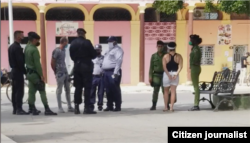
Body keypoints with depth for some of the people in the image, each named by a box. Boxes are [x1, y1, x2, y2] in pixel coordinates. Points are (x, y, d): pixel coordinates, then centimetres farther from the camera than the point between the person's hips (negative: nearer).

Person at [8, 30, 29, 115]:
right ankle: (19, 109, -9)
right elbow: (20, 61, -20)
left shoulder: (11, 47, 14)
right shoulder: (17, 48, -17)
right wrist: (25, 72, -14)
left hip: (13, 71, 10)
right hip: (18, 72, -10)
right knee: (20, 91, -8)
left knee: (14, 91, 10)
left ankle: (15, 109, 13)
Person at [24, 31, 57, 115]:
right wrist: (41, 75, -16)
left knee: (31, 92, 10)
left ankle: (32, 109, 13)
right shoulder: (34, 50, -17)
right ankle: (47, 110, -10)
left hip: (29, 73, 9)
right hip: (35, 73, -9)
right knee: (42, 91, -7)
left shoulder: (26, 48, 9)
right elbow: (37, 63, -19)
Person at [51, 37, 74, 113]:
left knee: (68, 90, 11)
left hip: (65, 72, 8)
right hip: (60, 74, -8)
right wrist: (56, 72, -2)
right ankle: (60, 108, 3)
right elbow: (52, 63, -10)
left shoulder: (63, 50, 11)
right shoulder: (56, 51, -13)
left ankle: (69, 107, 17)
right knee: (59, 90, -2)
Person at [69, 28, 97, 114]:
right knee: (87, 87, -1)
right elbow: (93, 54, -7)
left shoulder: (73, 44, 4)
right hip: (86, 66, -5)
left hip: (77, 66, 5)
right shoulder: (87, 42, -11)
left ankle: (76, 107, 9)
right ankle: (87, 107, -5)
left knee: (78, 87, 10)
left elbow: (72, 56, 8)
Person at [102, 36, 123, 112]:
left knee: (115, 90, -9)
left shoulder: (117, 50, -7)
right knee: (108, 90, 9)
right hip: (106, 72, 9)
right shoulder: (109, 50, 23)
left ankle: (118, 106, -7)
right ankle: (109, 106, 14)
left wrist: (115, 73, -25)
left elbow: (119, 61, -18)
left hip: (113, 72, -9)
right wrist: (103, 70, 16)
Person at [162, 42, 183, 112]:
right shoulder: (179, 56, 1)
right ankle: (171, 107, -6)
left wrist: (168, 75, -14)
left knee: (166, 91, 12)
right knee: (173, 91, 2)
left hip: (167, 74, -1)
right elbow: (180, 66, -10)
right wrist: (176, 74, -15)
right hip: (175, 74, 1)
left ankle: (166, 107, 10)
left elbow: (164, 67, -12)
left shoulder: (165, 56, -3)